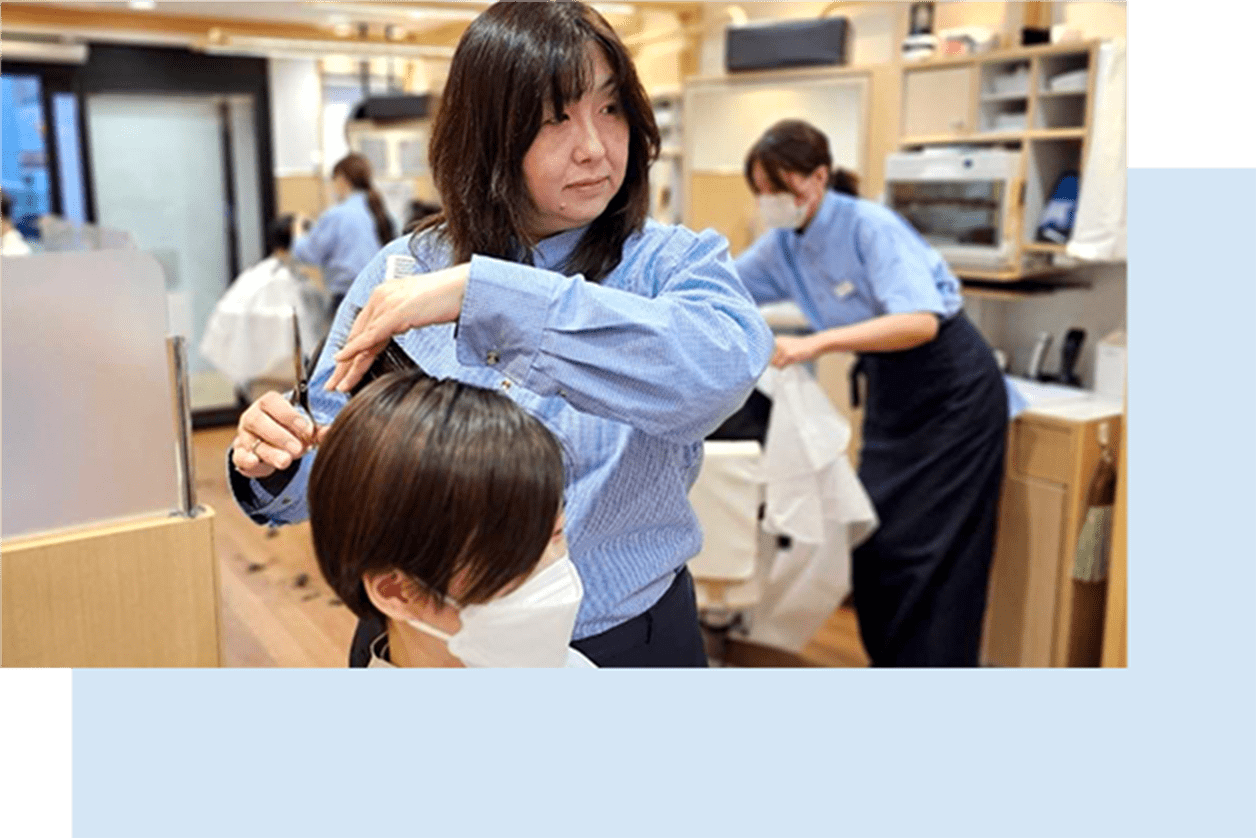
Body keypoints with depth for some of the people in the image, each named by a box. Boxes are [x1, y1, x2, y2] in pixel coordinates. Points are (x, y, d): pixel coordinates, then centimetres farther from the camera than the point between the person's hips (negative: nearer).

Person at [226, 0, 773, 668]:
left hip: (624, 639, -1)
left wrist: (484, 293, -39)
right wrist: (274, 469, -23)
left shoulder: (674, 263, -12)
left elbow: (726, 364, -35)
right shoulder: (400, 273, -6)